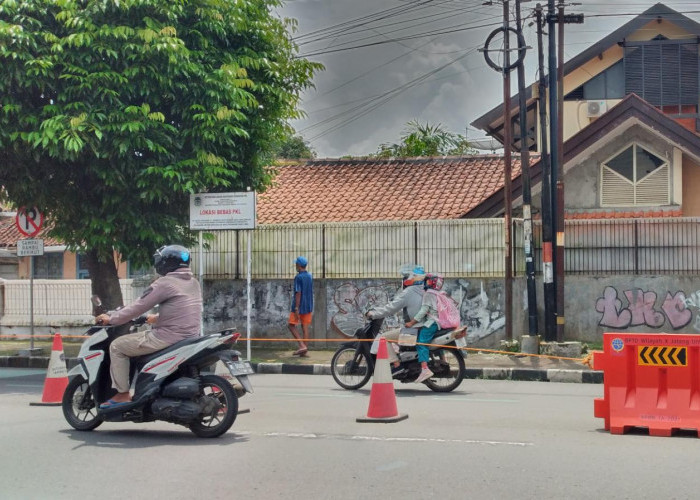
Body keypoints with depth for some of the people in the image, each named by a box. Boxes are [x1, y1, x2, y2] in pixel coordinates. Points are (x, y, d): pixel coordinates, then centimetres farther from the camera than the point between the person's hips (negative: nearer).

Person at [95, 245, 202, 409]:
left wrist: (111, 318, 3)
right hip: (190, 336, 9)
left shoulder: (165, 283, -13)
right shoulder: (193, 283, 13)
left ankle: (123, 395, 2)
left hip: (169, 337, -9)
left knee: (117, 346, 3)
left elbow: (138, 306, -9)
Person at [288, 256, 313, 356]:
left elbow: (298, 293, -19)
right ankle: (304, 350, 5)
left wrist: (296, 308, -19)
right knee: (305, 327, 7)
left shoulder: (298, 277, -15)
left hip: (300, 306, -7)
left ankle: (302, 346, -9)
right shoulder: (310, 276, 8)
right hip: (308, 306, 7)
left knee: (291, 325, 4)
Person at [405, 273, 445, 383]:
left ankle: (425, 369, -33)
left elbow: (424, 310, -13)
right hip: (440, 323, 10)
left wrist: (411, 322, -12)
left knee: (421, 344, -19)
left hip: (431, 323, -10)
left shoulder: (428, 295, -5)